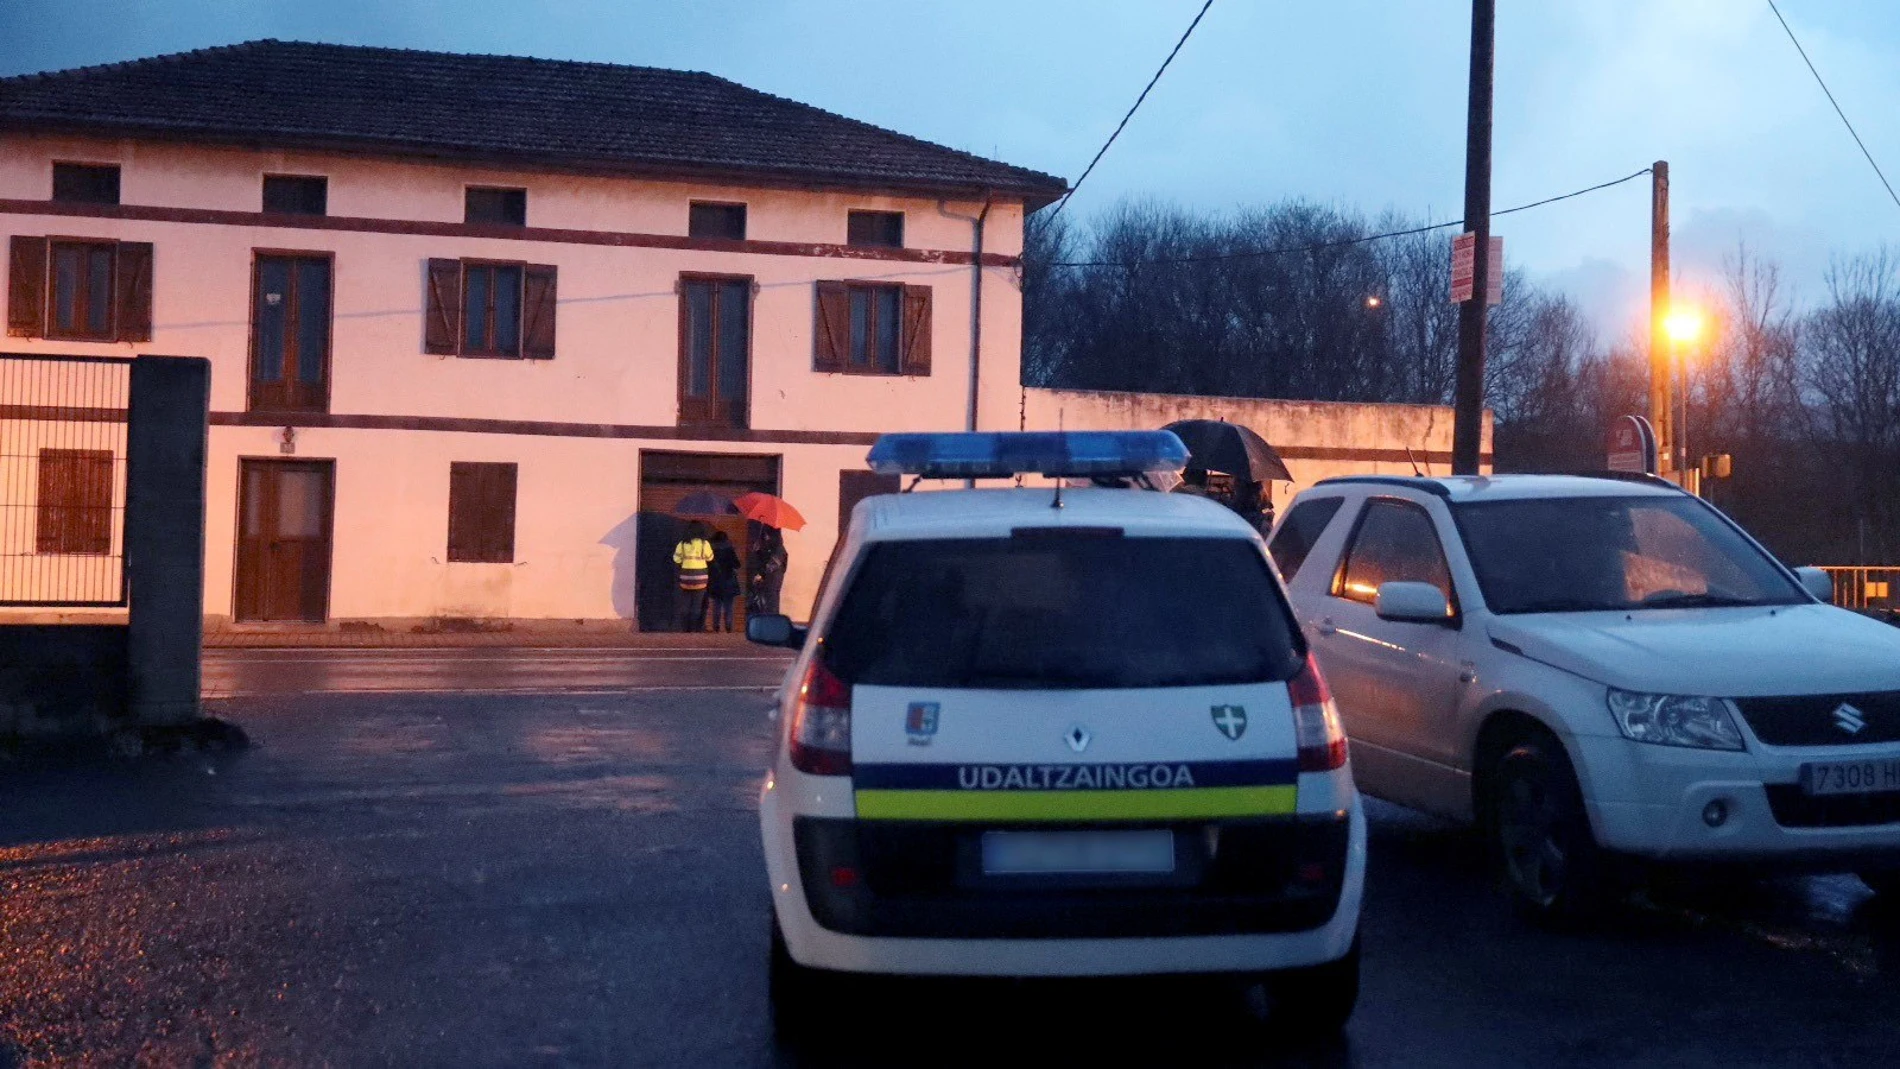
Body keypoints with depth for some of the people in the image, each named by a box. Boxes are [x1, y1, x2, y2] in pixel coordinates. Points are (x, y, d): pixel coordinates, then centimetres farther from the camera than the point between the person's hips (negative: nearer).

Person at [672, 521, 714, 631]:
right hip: (700, 576, -2)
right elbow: (710, 559, 6)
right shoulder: (704, 544, -4)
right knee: (697, 605, 2)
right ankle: (696, 629, 0)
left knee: (685, 605, 7)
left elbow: (676, 560, 0)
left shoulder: (682, 543, 1)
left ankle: (685, 628, 7)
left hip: (685, 576, 2)